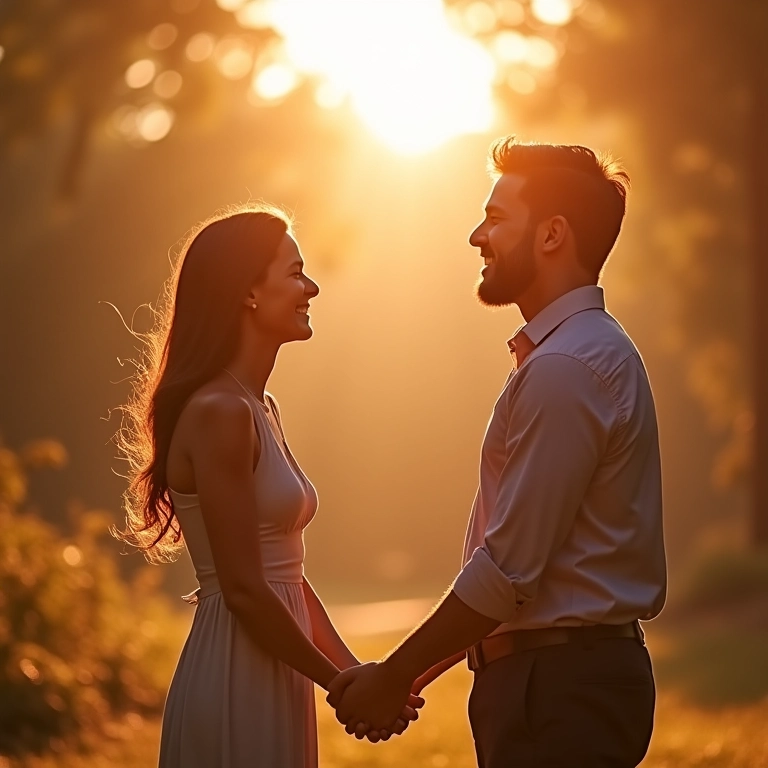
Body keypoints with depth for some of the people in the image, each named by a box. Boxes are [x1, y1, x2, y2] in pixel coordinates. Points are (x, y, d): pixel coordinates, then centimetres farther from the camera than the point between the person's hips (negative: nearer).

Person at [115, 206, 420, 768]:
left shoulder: (260, 410, 13)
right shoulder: (219, 412, -16)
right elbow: (243, 589, -19)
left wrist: (358, 673, 6)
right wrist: (342, 684, -10)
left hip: (272, 685, 9)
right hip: (234, 685, -9)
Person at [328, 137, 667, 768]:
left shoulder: (565, 369, -18)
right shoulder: (591, 352, 15)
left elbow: (510, 569, -20)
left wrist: (394, 677, -10)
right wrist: (419, 672, 14)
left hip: (558, 689, -10)